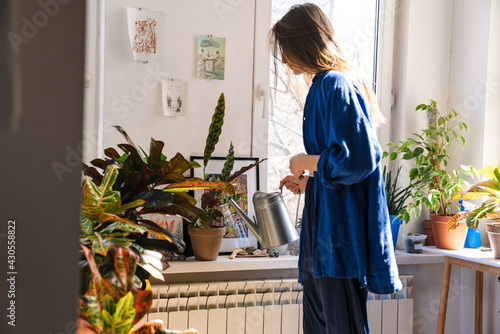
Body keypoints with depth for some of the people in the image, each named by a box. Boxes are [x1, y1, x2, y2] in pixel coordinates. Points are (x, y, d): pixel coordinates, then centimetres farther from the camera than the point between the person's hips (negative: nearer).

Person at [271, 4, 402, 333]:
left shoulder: (335, 86, -14)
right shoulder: (325, 85, 17)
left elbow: (357, 159, -23)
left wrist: (307, 162, -10)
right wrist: (309, 181, 20)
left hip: (341, 230, -10)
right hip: (325, 233, 10)